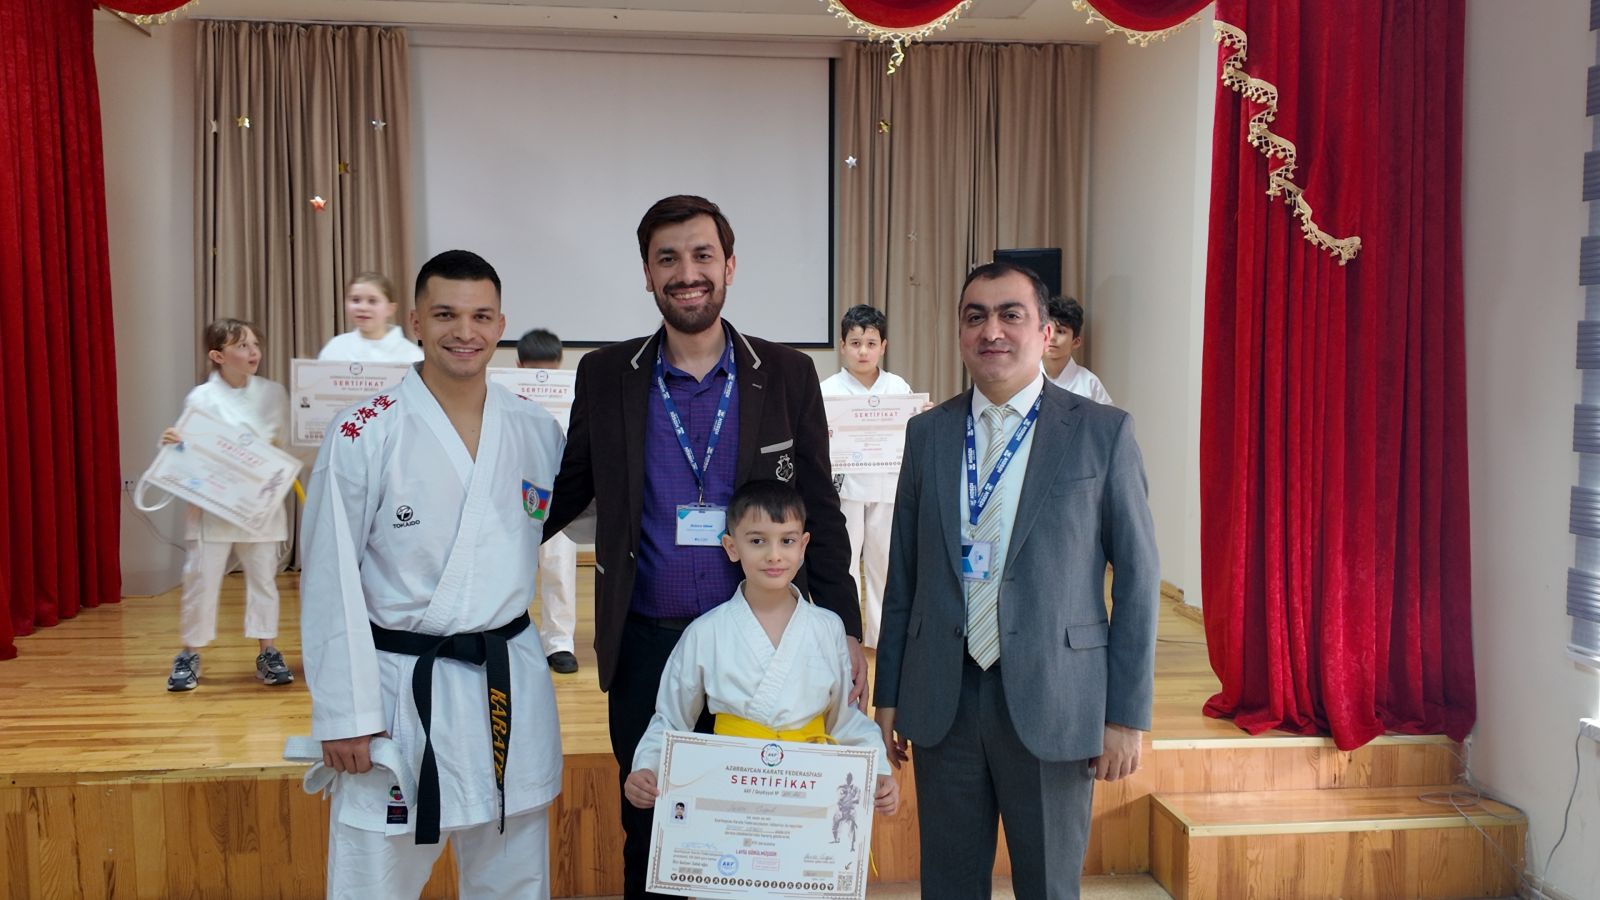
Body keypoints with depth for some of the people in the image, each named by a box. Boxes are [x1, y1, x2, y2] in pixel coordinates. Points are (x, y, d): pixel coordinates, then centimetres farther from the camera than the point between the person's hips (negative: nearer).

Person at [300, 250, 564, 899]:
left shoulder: (537, 431, 1)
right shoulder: (363, 437, -10)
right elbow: (331, 584, -9)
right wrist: (345, 714, -9)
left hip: (512, 683, 4)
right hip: (401, 685, -4)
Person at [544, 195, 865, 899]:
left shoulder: (787, 376, -1)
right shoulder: (605, 376, 1)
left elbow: (819, 512, 2)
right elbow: (568, 490, 9)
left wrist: (844, 628, -2)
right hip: (645, 647, 1)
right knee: (648, 835, 14)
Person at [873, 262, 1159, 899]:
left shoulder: (1103, 432, -3)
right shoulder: (928, 433, 6)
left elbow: (1137, 576, -2)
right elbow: (903, 572, 9)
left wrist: (1127, 714, -5)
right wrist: (889, 694, 9)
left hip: (1052, 702, -2)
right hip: (943, 700, 3)